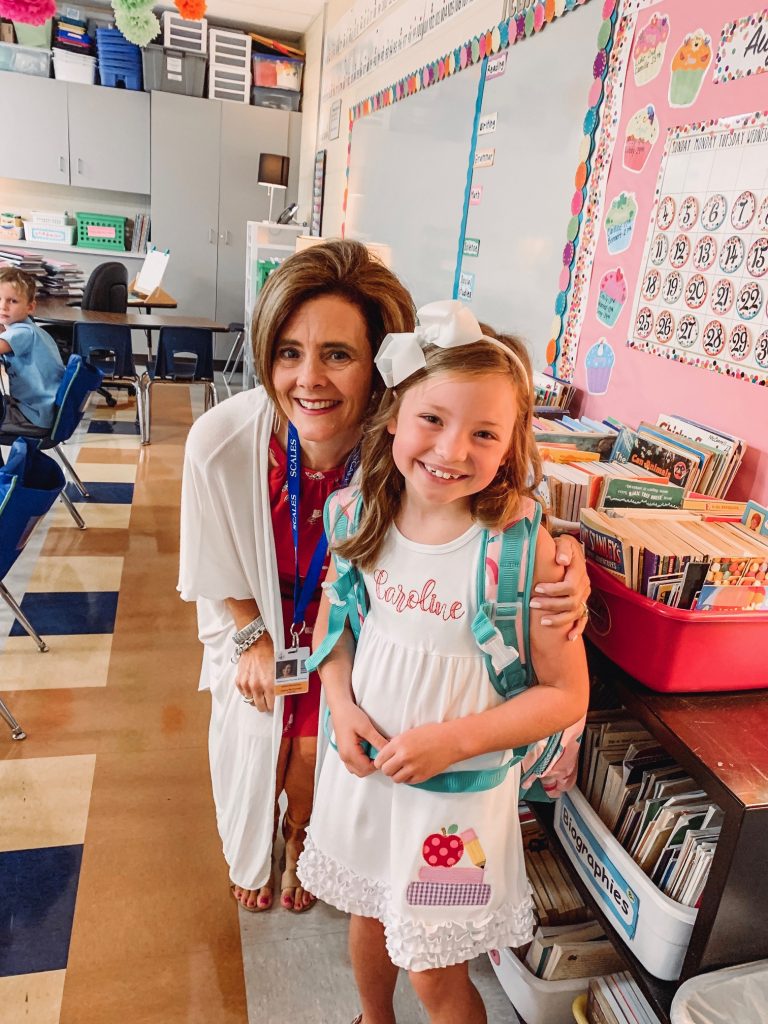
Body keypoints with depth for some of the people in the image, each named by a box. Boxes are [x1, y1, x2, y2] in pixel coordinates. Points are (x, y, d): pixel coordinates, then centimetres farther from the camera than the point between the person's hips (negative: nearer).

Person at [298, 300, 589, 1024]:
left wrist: (453, 739, -23)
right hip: (363, 767, 5)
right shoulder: (363, 514, -11)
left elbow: (566, 694, -16)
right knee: (367, 917, 29)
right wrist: (342, 705, -10)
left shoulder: (522, 544, -23)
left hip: (459, 790, -4)